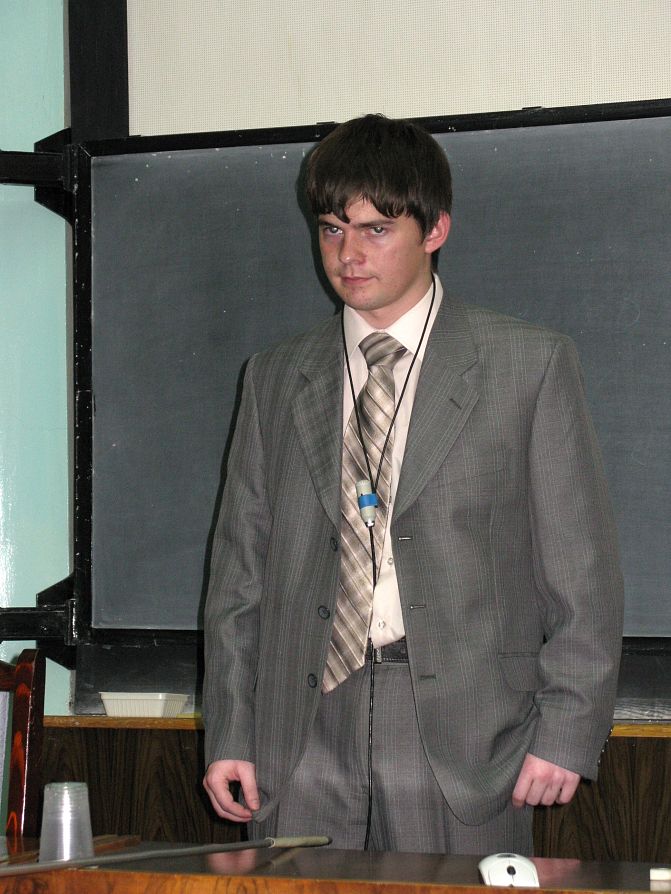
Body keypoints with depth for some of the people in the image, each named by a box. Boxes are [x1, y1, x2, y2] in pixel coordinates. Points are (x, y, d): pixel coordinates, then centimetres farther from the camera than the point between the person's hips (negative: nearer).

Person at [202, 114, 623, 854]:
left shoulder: (530, 365, 3)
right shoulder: (275, 379, 13)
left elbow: (580, 569, 1)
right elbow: (240, 569, 12)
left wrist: (566, 731, -6)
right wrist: (229, 736, 6)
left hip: (462, 736, -2)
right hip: (306, 732, 3)